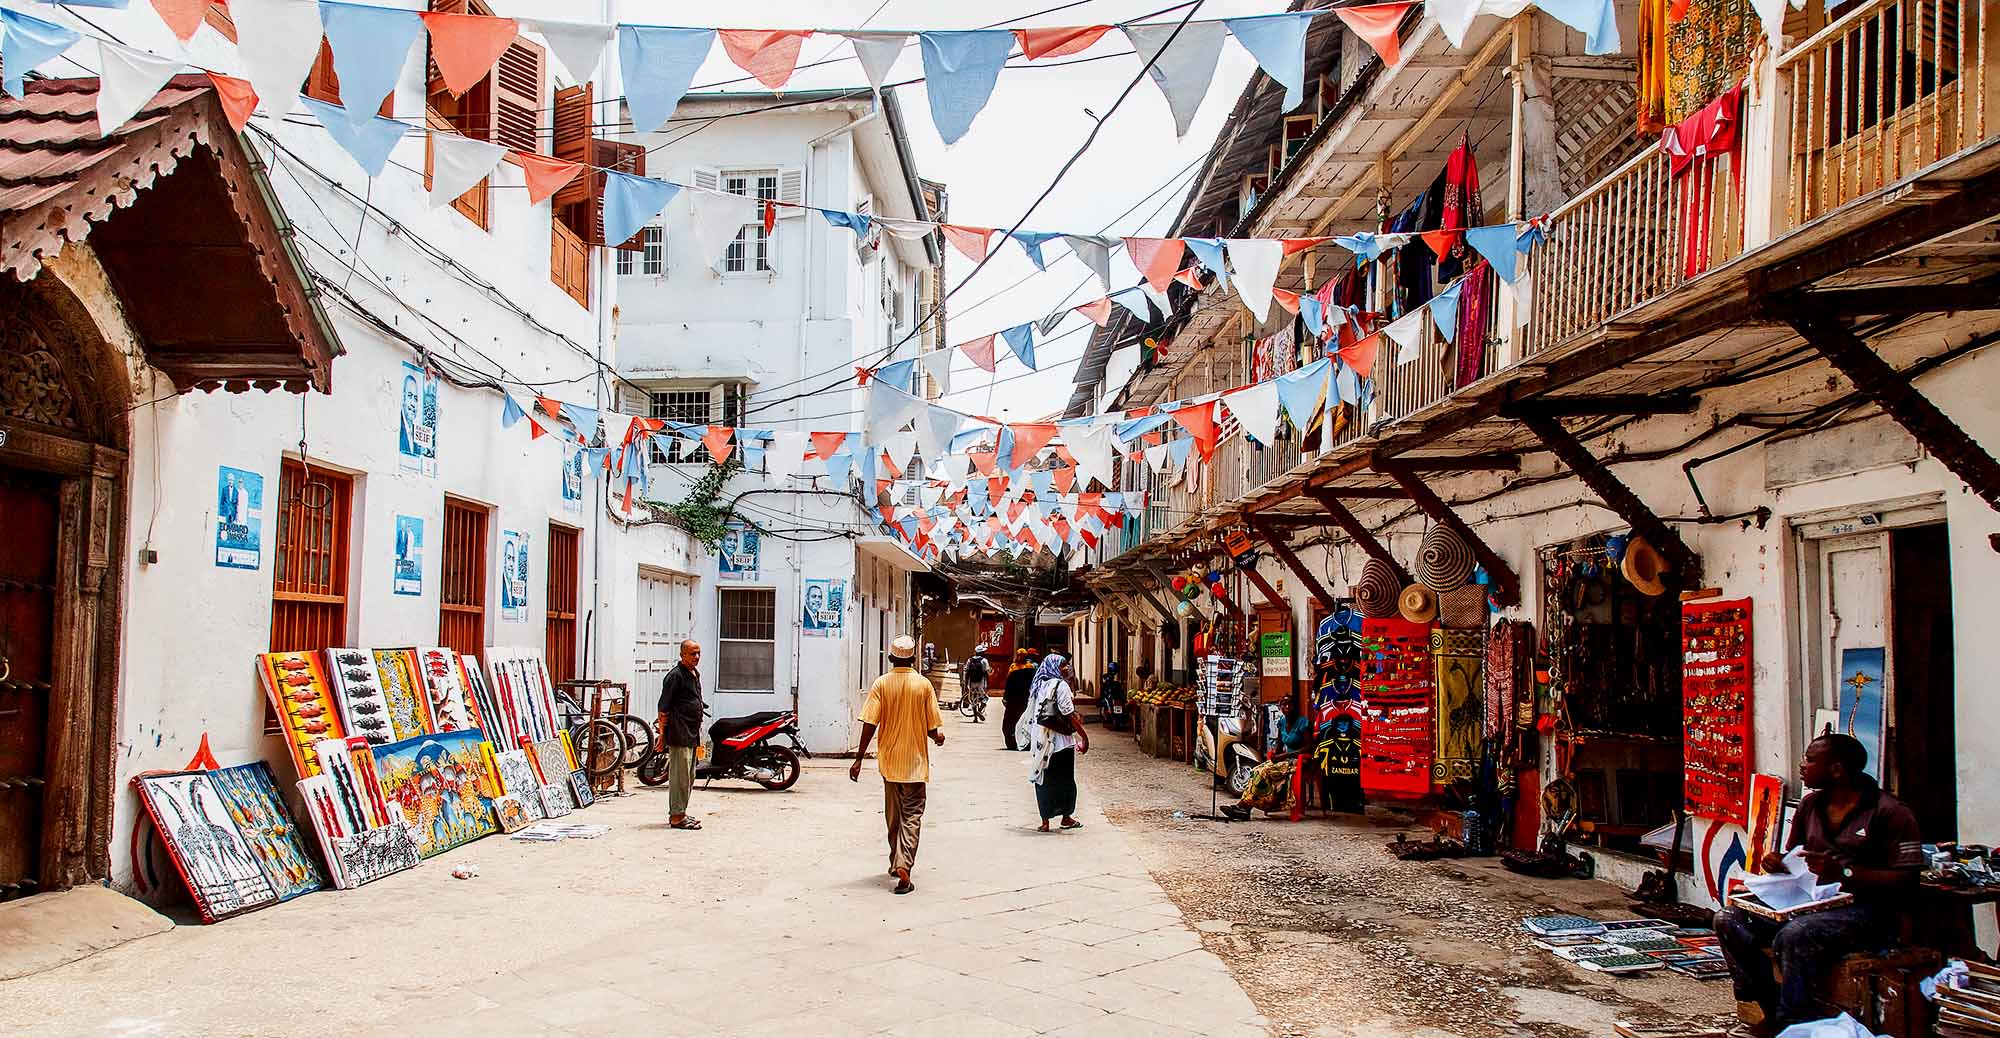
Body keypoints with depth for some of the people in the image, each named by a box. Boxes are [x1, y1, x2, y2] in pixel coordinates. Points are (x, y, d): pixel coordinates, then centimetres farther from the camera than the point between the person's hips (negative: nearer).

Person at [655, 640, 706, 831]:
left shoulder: (695, 675, 17)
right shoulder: (675, 675, -11)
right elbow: (664, 707, -14)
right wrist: (662, 733, -17)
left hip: (692, 734, 10)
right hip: (679, 735, -10)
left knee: (689, 777, 14)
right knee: (680, 776, -8)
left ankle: (678, 813, 23)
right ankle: (677, 817, -4)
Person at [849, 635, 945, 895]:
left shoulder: (881, 684, -5)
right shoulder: (924, 684, -6)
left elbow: (869, 724, -10)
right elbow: (934, 730, -5)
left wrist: (859, 758, -4)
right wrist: (938, 737, 18)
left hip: (889, 759, 2)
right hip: (915, 761, -2)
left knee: (893, 815, 18)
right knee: (911, 816, 0)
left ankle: (896, 863, 31)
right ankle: (904, 866, -17)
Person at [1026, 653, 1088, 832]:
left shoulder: (1040, 686, 9)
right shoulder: (1061, 685, -12)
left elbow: (1032, 713, 13)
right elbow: (1069, 714, -16)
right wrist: (1083, 735, -12)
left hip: (1041, 740, 6)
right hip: (1060, 740, -6)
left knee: (1044, 780, 8)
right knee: (1065, 780, 7)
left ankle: (1045, 822, 8)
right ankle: (1066, 817, 16)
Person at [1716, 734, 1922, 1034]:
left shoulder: (1890, 813, -8)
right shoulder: (1810, 805, 14)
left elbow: (1906, 880, -15)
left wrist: (1843, 872, -25)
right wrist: (1776, 863, 1)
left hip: (1868, 911, -7)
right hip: (1811, 903, 8)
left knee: (1794, 936, -36)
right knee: (1729, 920, -12)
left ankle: (1791, 1022, -19)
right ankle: (1770, 1008, -7)